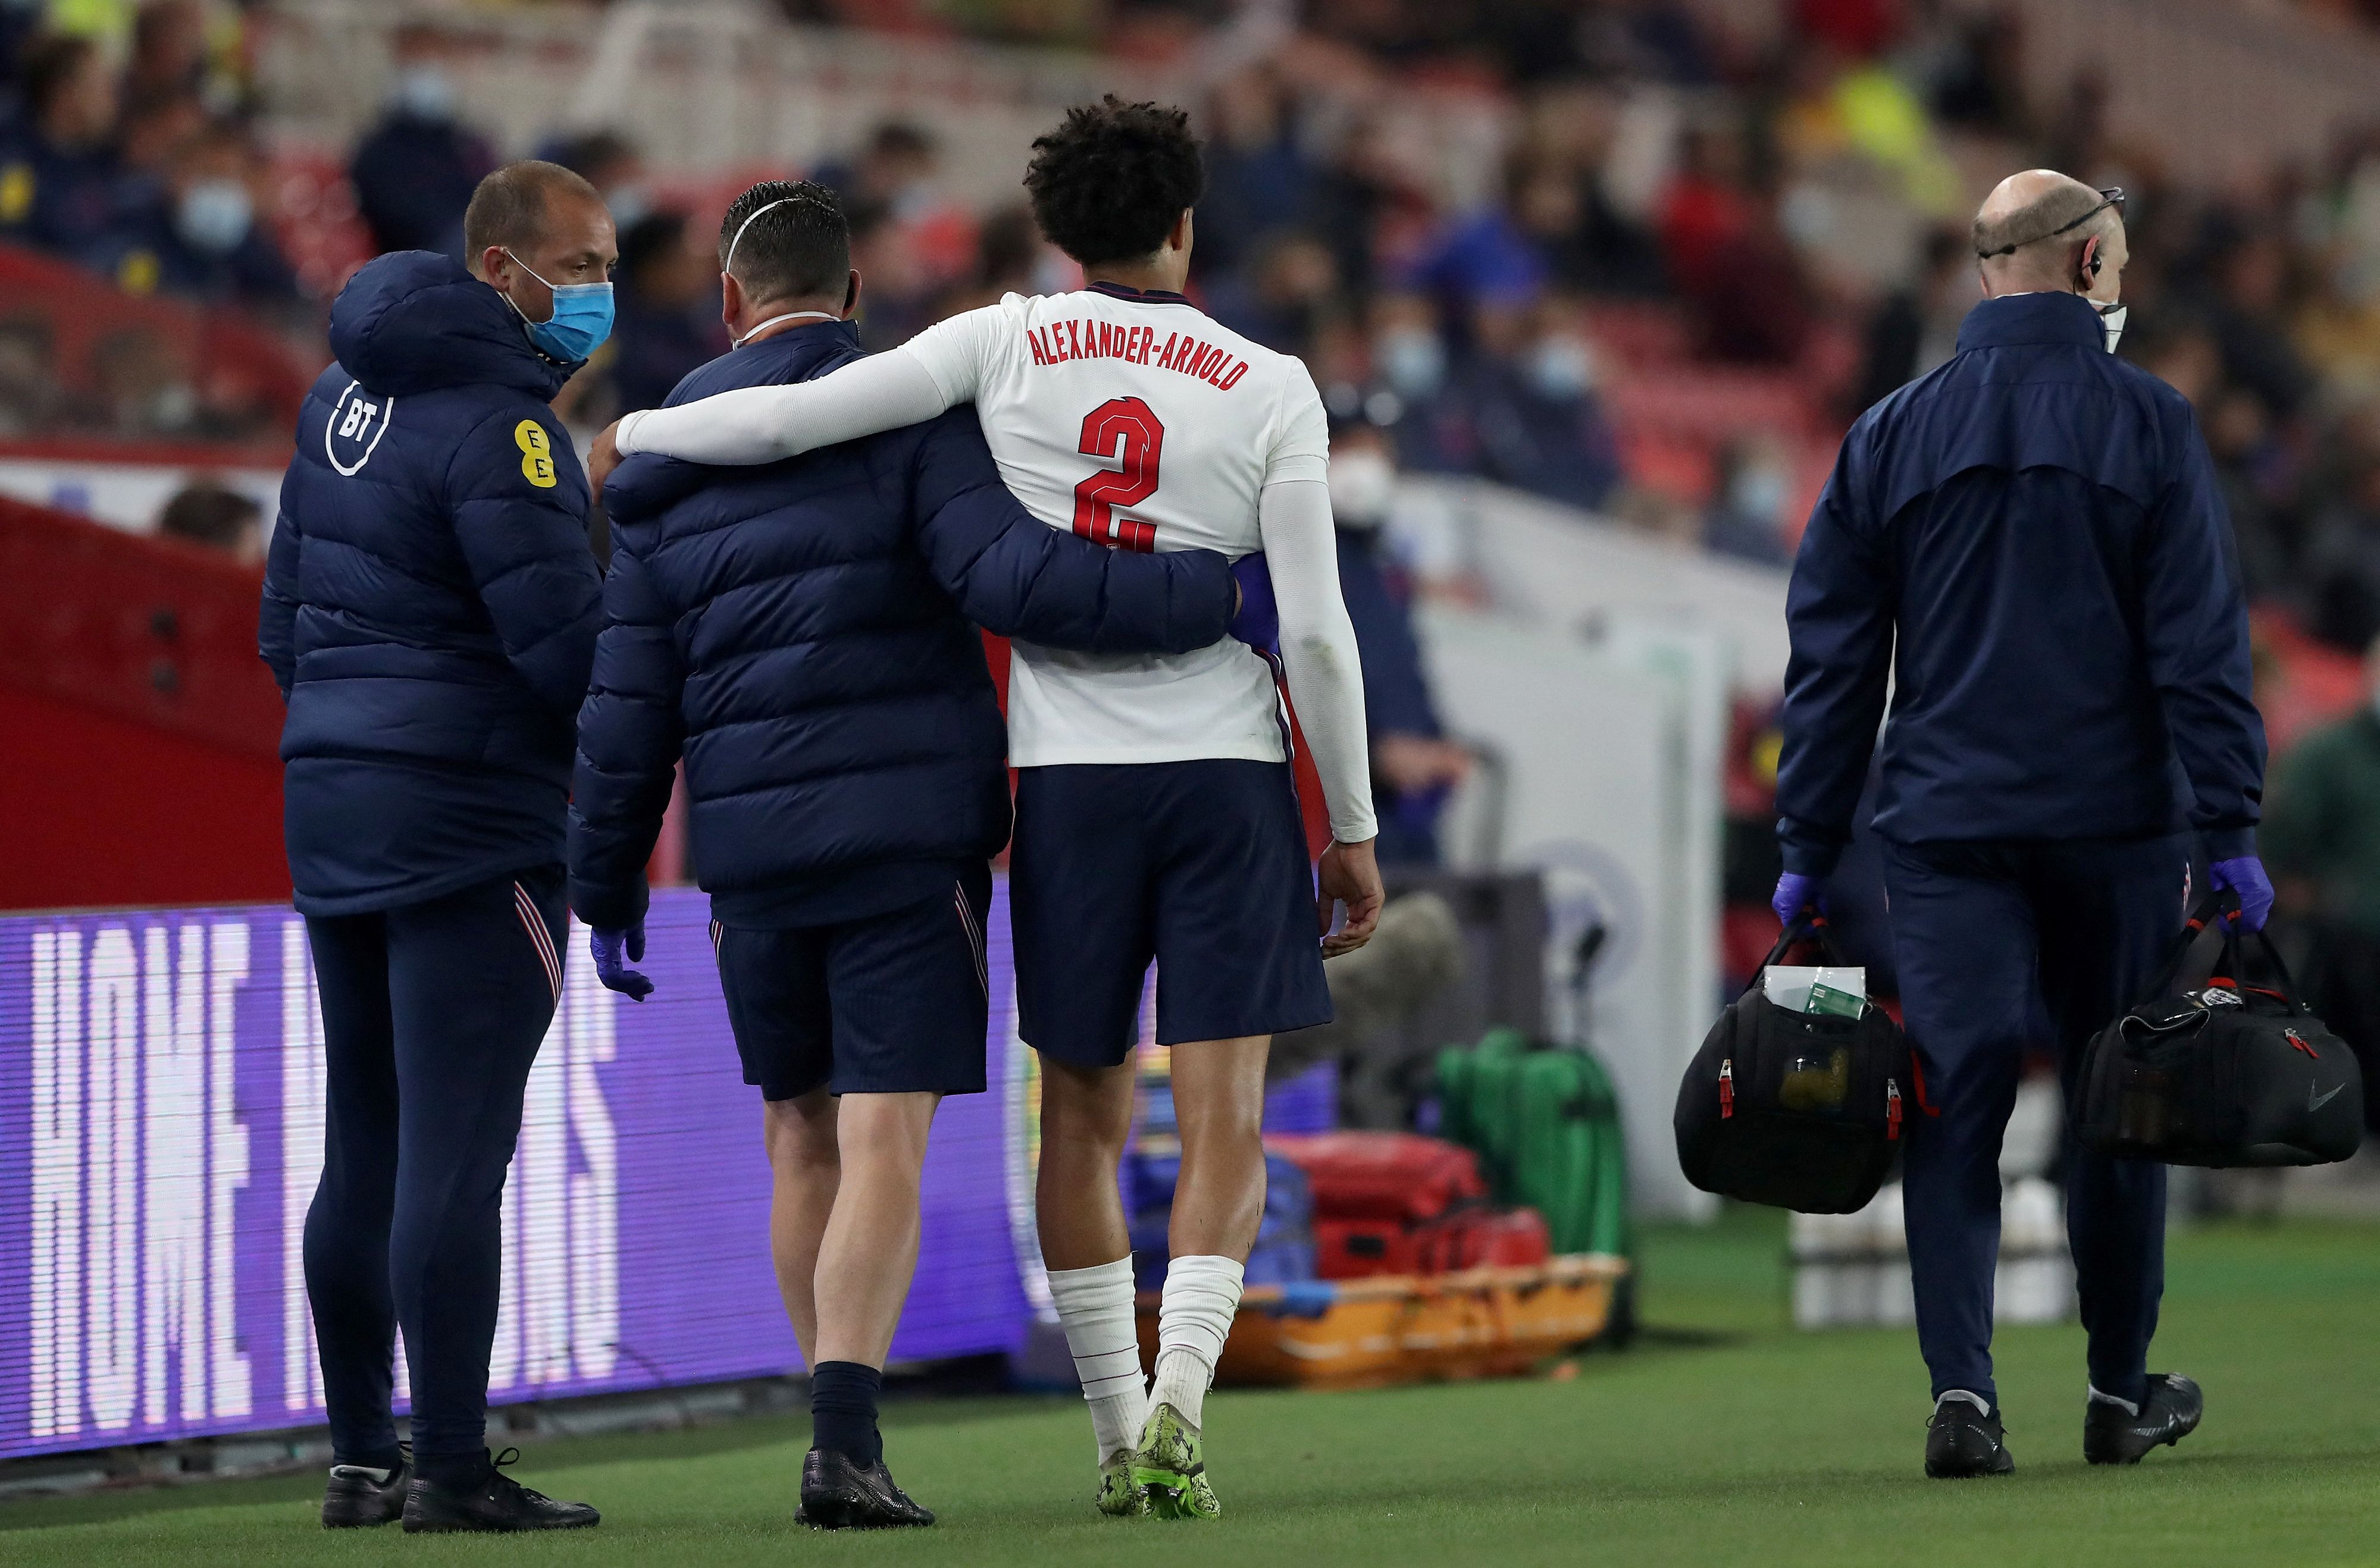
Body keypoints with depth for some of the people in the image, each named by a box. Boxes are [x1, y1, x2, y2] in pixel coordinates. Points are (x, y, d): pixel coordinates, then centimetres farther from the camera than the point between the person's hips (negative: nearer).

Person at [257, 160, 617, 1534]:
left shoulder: (350, 391, 13)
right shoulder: (495, 419, -15)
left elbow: (287, 617, 19)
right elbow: (570, 646, -19)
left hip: (332, 803, 9)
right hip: (470, 821, -9)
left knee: (367, 1151, 12)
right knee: (456, 1152, -8)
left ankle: (363, 1456, 15)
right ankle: (453, 1469, -8)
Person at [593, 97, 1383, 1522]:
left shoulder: (1008, 342, 0)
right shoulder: (1272, 389, -1)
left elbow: (791, 420, -6)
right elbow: (1315, 631, -4)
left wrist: (638, 433, 12)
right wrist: (1354, 831, 4)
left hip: (1068, 776, 1)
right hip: (1230, 770, -1)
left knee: (1084, 1115, 13)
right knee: (1228, 1123, -2)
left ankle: (1119, 1436, 14)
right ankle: (1177, 1405, -21)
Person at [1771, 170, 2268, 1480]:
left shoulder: (1892, 435, 6)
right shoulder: (2145, 423, -3)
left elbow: (1831, 657, 7)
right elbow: (2201, 644, -7)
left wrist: (1809, 846, 10)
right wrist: (2230, 828, -5)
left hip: (1945, 828, 2)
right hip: (2116, 822, -1)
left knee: (1956, 1103, -1)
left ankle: (1962, 1393, -16)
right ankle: (2122, 1394, 21)